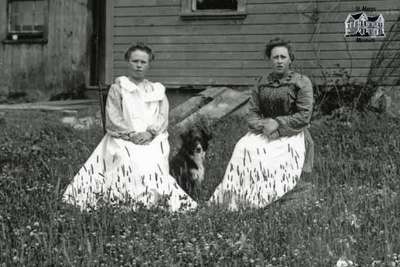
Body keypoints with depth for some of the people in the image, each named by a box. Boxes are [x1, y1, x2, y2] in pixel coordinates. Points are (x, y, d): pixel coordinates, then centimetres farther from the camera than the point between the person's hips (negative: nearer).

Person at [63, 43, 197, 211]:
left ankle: (153, 198, -29)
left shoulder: (157, 90, 21)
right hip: (123, 139, -2)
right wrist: (131, 134, -13)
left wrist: (150, 132, -11)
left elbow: (163, 118, 9)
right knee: (130, 164, -31)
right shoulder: (117, 88, 13)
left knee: (154, 161, -29)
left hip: (153, 139, 2)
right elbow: (113, 119, 2)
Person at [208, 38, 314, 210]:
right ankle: (236, 200, -30)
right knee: (243, 148, -26)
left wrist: (277, 123, -15)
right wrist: (260, 125, -11)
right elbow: (252, 113, 11)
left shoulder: (301, 83, 1)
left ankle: (265, 200, -26)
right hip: (263, 131, 4)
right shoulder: (262, 84, 15)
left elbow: (304, 116, -7)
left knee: (267, 156, -32)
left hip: (291, 135, -4)